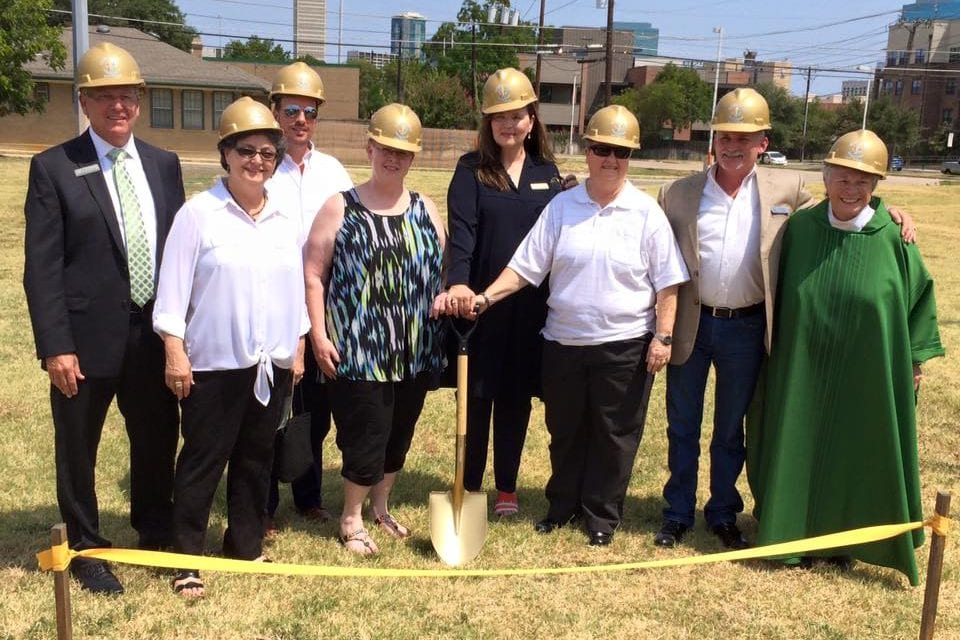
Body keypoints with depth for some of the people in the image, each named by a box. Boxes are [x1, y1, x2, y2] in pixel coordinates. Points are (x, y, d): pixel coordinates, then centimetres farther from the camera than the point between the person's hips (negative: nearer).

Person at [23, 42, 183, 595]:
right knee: (79, 451, 12)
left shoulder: (164, 165, 7)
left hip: (156, 336, 4)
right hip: (87, 339, -3)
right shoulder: (53, 168, -6)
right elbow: (42, 267, -9)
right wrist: (55, 346, -15)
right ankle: (87, 549, 33)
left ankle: (157, 536, 39)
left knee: (158, 443, 17)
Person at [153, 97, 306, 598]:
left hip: (272, 362, 4)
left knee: (256, 458, 14)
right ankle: (187, 559, 16)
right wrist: (174, 351, -11)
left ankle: (246, 546, 30)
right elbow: (173, 286, -8)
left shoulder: (288, 216, 5)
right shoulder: (199, 213, -8)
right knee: (202, 461, 4)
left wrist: (298, 345, 10)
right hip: (213, 362, -4)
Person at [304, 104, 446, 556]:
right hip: (359, 349, -4)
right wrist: (319, 334, -10)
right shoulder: (340, 208, -2)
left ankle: (380, 507, 37)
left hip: (415, 349, 4)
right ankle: (351, 520, 21)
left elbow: (443, 270, 15)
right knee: (366, 435, -1)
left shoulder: (425, 209, 9)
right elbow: (313, 275, -3)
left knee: (399, 433, 15)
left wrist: (447, 294, -8)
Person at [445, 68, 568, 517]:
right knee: (477, 395, 5)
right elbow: (461, 229, -16)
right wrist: (458, 282, -33)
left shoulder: (546, 171, 7)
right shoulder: (471, 169, -3)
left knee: (516, 396, 11)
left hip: (531, 304, 3)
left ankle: (507, 489, 24)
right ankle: (469, 487, 20)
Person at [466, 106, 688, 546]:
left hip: (625, 345, -2)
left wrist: (663, 336, -8)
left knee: (614, 436, 9)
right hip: (564, 342, 2)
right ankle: (562, 506, 35)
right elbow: (525, 267, -1)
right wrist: (485, 298, -12)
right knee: (565, 432, 16)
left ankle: (603, 517, 25)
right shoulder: (561, 207, 1)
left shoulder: (646, 213, -4)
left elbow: (667, 283, -3)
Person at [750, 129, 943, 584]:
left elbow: (919, 295, 3)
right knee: (798, 449, 11)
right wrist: (774, 350, 8)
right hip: (802, 371, 1)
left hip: (867, 376, -1)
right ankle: (794, 530, 28)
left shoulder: (893, 237, -9)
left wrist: (915, 358, 3)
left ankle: (842, 539, 29)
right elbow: (777, 295, 6)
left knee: (857, 453, 11)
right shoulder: (800, 227, -5)